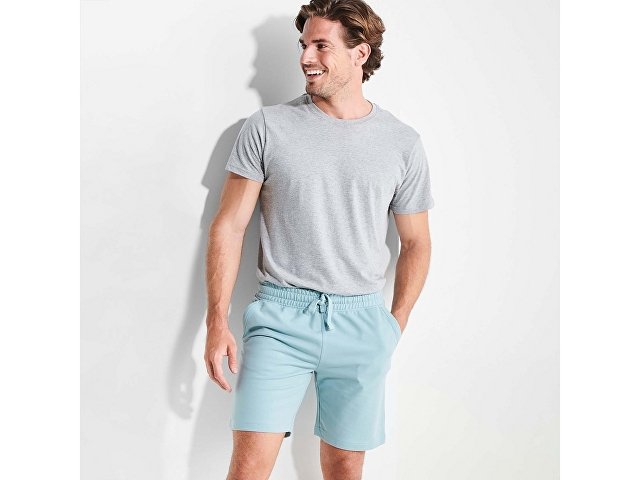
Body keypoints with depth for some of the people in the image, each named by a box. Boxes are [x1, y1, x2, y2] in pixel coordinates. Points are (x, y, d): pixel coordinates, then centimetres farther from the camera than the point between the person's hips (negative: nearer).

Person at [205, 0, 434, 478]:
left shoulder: (403, 143, 3)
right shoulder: (267, 126, -1)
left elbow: (416, 243, 11)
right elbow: (229, 226, 0)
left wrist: (395, 326, 7)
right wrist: (217, 320, -5)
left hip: (361, 321, 2)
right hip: (281, 315, -1)